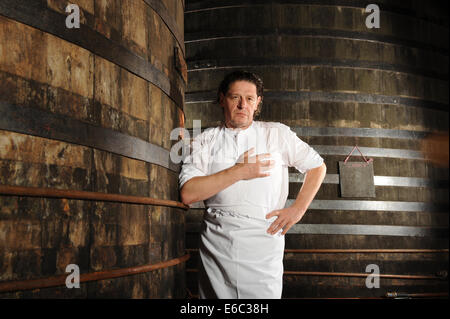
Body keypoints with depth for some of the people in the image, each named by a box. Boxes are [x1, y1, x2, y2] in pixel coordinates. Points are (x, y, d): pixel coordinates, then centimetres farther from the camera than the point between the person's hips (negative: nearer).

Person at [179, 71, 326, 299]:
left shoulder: (277, 134, 9)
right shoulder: (205, 140, 6)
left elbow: (318, 166, 17)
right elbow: (187, 194, -7)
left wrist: (297, 210, 5)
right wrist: (239, 171, -10)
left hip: (262, 240, 0)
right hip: (215, 242, 1)